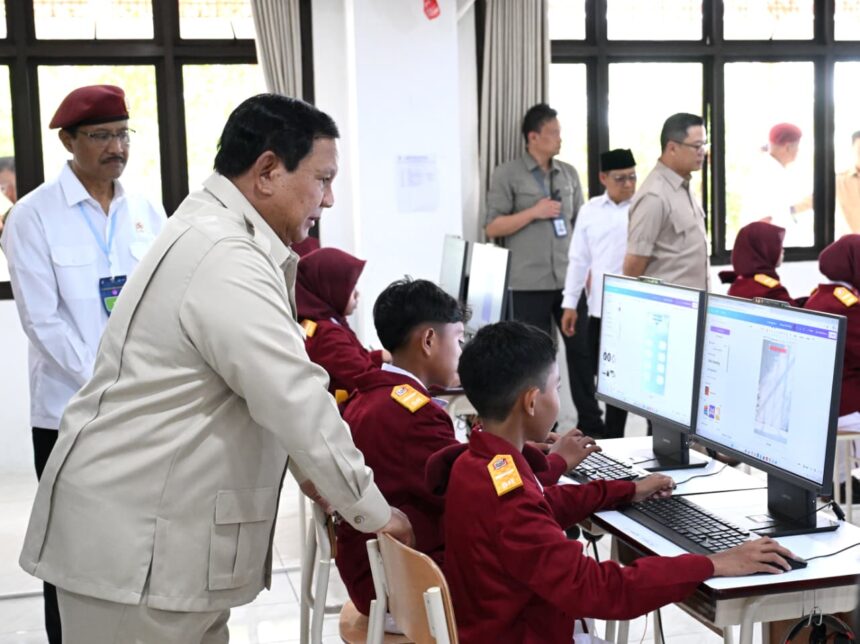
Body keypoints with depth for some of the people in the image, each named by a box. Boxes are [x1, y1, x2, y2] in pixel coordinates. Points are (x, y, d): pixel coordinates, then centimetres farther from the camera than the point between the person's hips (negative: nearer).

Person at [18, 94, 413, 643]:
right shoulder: (224, 259, -21)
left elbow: (269, 383, 22)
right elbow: (298, 402, -22)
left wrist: (307, 470, 20)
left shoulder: (214, 236, 12)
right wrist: (374, 513, -11)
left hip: (162, 526, 10)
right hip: (133, 545, -10)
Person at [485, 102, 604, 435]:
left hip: (570, 279, 4)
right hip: (530, 282, -4)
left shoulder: (569, 173, 11)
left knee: (581, 349, 5)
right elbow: (493, 227, -5)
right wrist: (534, 212, -14)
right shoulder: (507, 175, -3)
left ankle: (591, 423, 14)